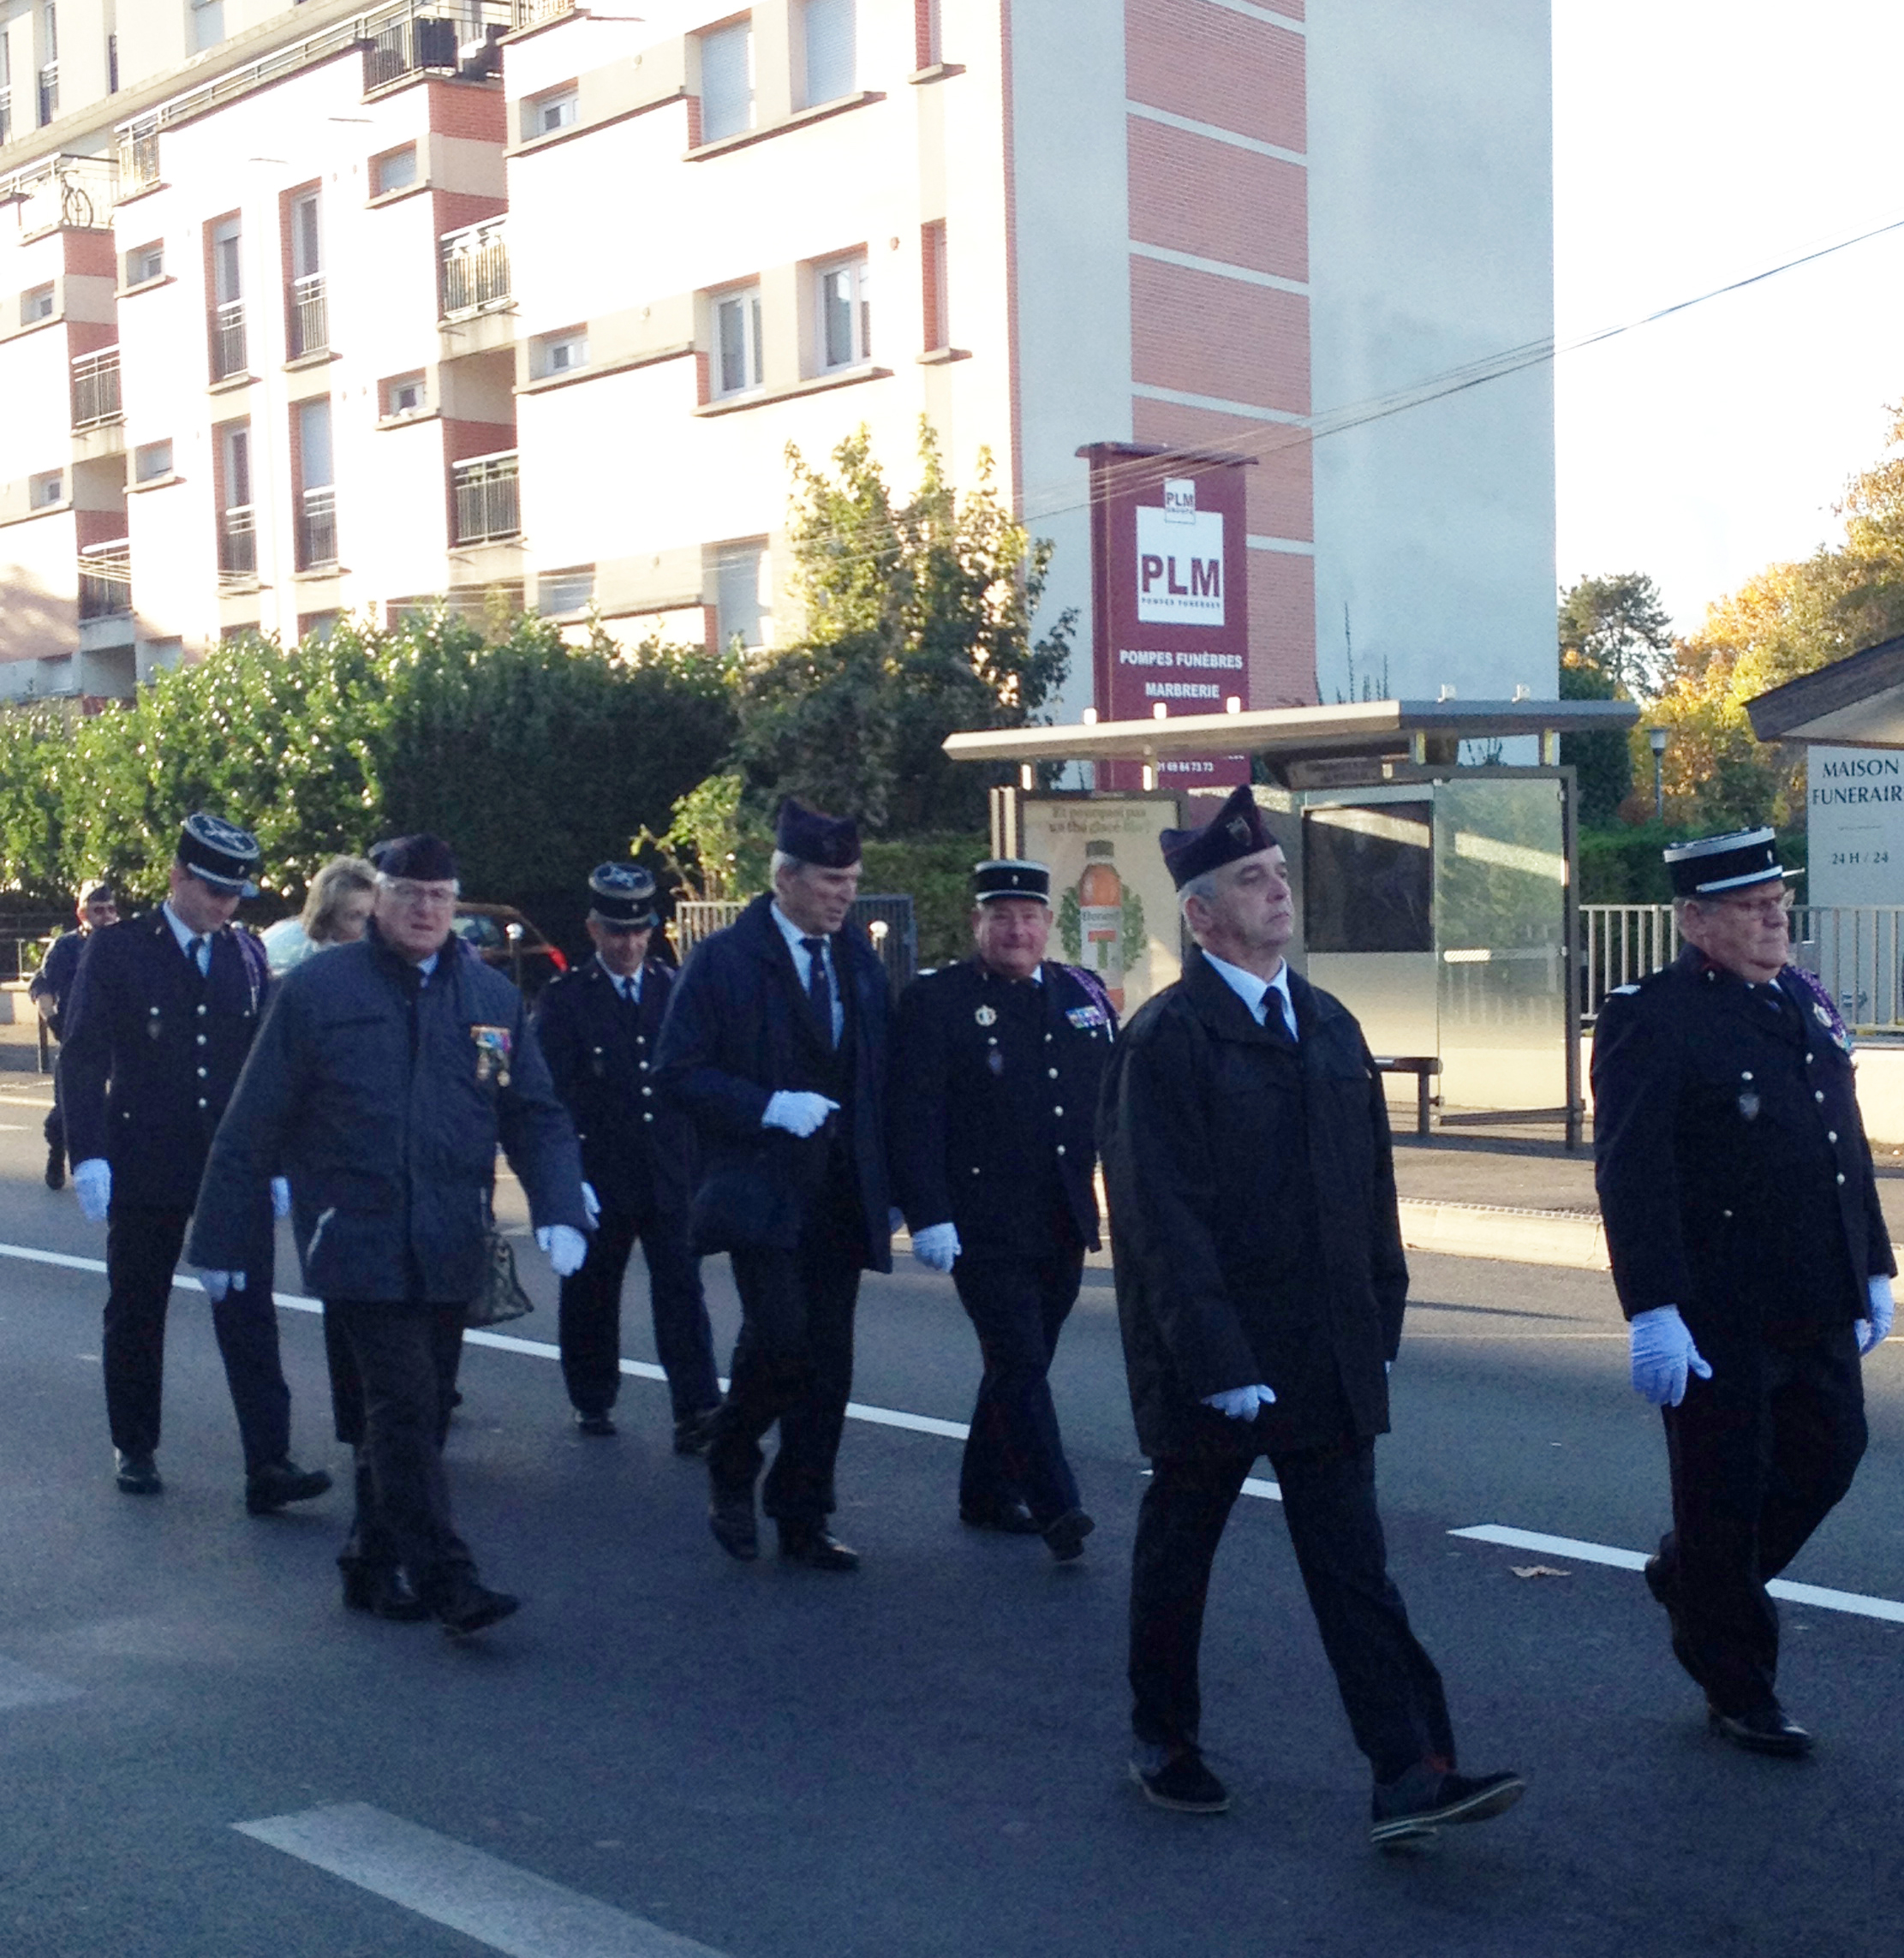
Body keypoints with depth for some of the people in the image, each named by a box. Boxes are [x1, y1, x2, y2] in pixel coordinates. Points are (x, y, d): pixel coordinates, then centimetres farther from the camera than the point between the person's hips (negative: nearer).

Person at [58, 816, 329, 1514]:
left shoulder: (247, 954, 7)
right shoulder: (116, 949, -3)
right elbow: (82, 1058, -5)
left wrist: (275, 1161, 9)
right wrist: (89, 1156, -13)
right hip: (144, 1168, -2)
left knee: (250, 1317, -5)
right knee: (135, 1317, 11)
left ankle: (268, 1467, -7)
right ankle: (134, 1450, 27)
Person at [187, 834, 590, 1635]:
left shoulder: (494, 999, 9)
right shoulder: (317, 989, -2)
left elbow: (538, 1118, 9)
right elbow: (252, 1124, 0)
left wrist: (559, 1211, -8)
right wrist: (217, 1235, 1)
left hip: (449, 1252, 4)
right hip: (355, 1241, -4)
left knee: (409, 1411, 13)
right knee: (404, 1408, -11)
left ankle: (375, 1565, 27)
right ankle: (445, 1579, -7)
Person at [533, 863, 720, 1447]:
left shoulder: (674, 989, 8)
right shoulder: (564, 998, -1)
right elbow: (555, 1093, -5)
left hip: (672, 1175, 1)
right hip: (597, 1176, -1)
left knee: (681, 1292, -4)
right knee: (591, 1295, 11)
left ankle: (697, 1415, -4)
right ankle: (593, 1402, 28)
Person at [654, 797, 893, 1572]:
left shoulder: (860, 961, 12)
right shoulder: (723, 960, -5)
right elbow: (678, 1072, -8)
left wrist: (887, 1184, 9)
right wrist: (770, 1107, -18)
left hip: (840, 1197, 5)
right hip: (761, 1191, -5)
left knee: (828, 1361, 6)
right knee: (778, 1338, -17)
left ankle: (803, 1519, 18)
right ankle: (731, 1471, 10)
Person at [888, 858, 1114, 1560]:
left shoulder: (1085, 994, 10)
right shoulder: (933, 1000, -5)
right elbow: (912, 1117, -11)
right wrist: (927, 1216, -17)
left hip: (1063, 1226, 6)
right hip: (984, 1230, -5)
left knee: (1021, 1363, 14)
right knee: (1019, 1363, -9)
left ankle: (988, 1493, 27)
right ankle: (1056, 1509, -6)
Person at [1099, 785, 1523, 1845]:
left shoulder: (1331, 1025, 9)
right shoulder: (1165, 1040, -12)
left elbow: (1373, 1189, 12)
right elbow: (1164, 1220, -17)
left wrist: (1380, 1328, 8)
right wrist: (1220, 1364, -20)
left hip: (1328, 1360, 5)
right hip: (1207, 1359, -5)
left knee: (1355, 1567, 3)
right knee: (1178, 1554, 12)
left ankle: (1412, 1776, 3)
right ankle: (1165, 1741, 30)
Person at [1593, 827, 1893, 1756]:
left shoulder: (1810, 1001, 12)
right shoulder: (1649, 1020, -13)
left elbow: (1849, 1146, 18)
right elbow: (1631, 1175, -19)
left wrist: (1873, 1268, 17)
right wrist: (1652, 1312, -23)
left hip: (1817, 1310, 7)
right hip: (1718, 1320, -7)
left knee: (1829, 1454, 12)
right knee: (1724, 1494, 5)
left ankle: (1688, 1578, 36)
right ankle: (1738, 1694, 22)